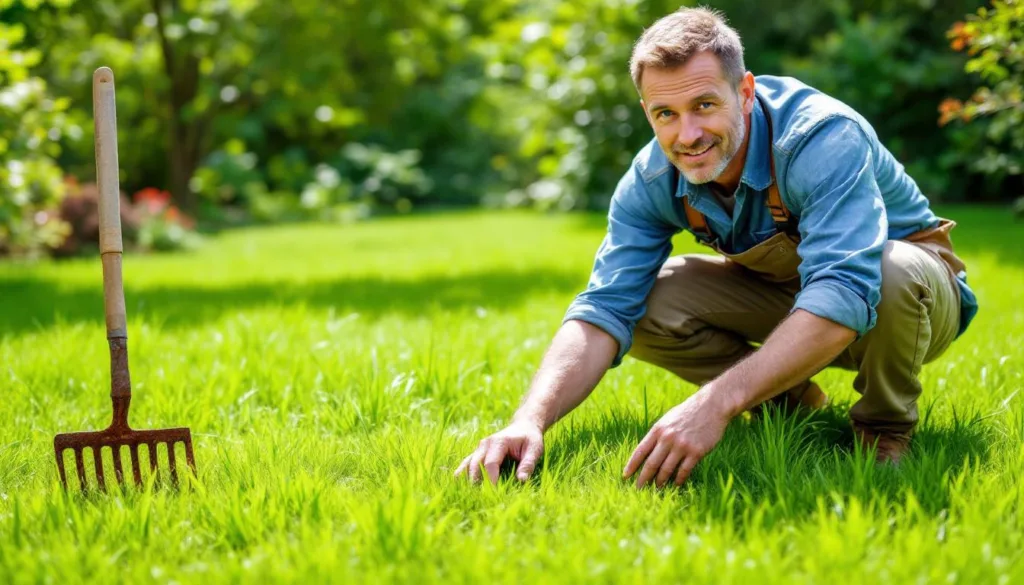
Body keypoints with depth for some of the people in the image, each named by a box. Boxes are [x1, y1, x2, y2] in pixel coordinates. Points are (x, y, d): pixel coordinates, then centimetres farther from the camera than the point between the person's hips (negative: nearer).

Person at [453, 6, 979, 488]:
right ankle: (791, 402, 3)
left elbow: (841, 298, -47)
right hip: (777, 291, 5)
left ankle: (886, 427, -9)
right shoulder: (652, 180, -17)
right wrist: (530, 421, -41)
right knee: (644, 299, -17)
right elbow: (604, 309, -22)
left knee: (896, 272, -40)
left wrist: (715, 403, -57)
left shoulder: (824, 138, -35)